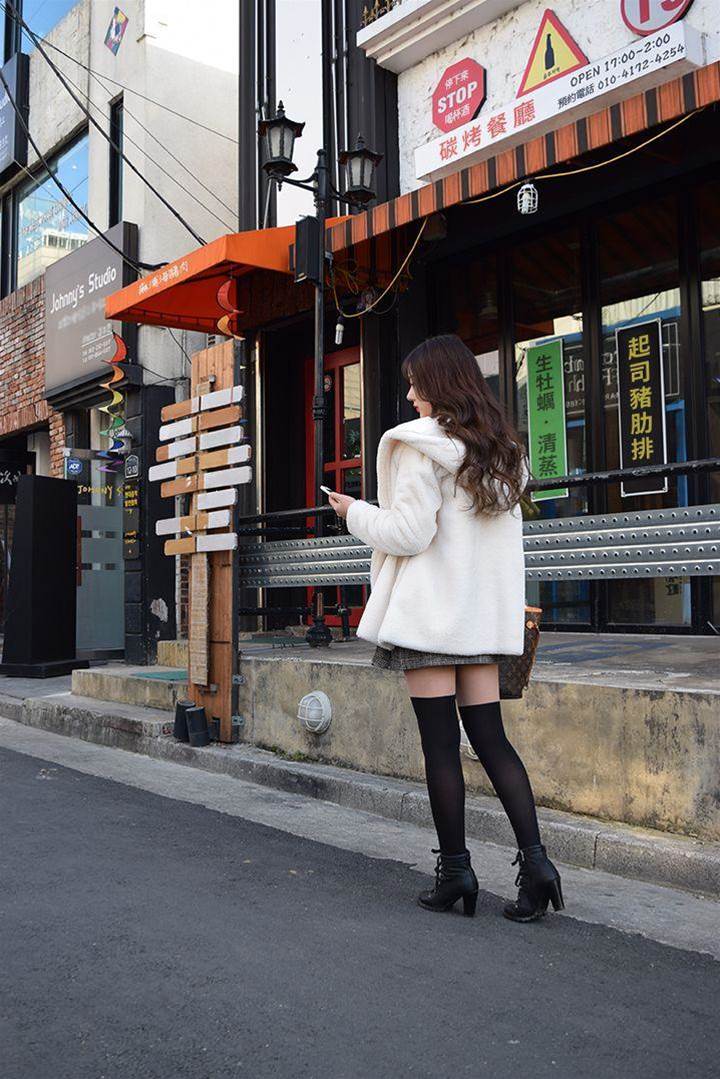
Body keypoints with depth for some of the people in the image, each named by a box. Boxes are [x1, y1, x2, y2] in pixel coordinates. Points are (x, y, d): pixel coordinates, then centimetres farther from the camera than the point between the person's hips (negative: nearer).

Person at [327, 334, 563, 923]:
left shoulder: (421, 445, -9)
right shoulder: (505, 449, 14)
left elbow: (410, 533, -13)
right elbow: (501, 535, 15)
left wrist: (356, 511, 2)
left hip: (430, 609, -7)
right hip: (485, 613, 7)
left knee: (441, 743, 0)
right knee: (491, 737, 8)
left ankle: (455, 870, 8)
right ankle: (535, 859, 1)